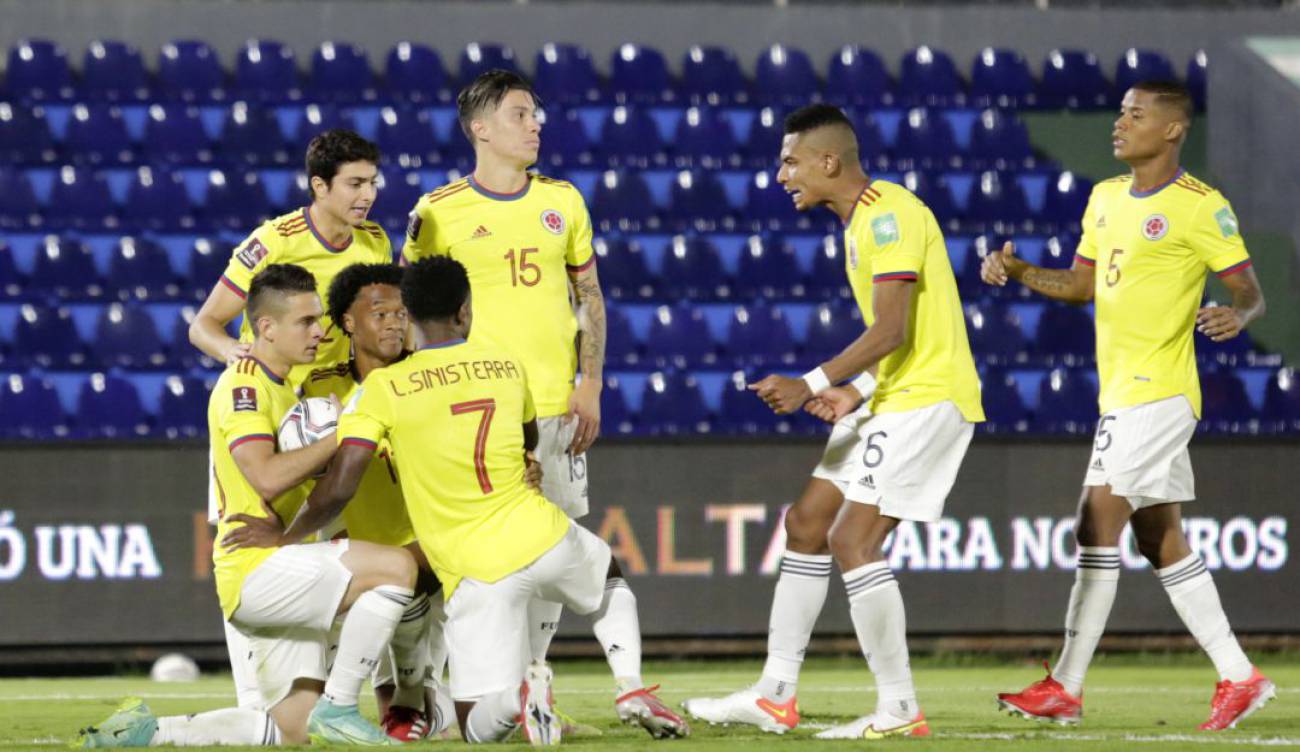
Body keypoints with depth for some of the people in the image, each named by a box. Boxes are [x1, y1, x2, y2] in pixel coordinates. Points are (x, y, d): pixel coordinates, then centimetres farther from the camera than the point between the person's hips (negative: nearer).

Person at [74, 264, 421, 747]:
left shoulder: (280, 388, 22)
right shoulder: (244, 384, -9)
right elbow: (267, 476, -23)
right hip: (254, 567, -10)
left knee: (292, 728, 6)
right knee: (395, 566, -25)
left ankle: (147, 731, 7)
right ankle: (338, 708, -19)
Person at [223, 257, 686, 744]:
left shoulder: (383, 388, -4)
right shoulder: (507, 366, 8)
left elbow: (339, 489, -8)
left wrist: (287, 536, 9)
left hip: (477, 573, -3)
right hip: (541, 534, 3)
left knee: (479, 728, 7)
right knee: (609, 583, 37)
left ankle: (518, 696, -28)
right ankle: (631, 688, 11)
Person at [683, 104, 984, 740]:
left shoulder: (889, 215, -17)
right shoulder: (860, 220, 15)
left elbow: (892, 329, -24)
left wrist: (812, 385, -25)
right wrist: (856, 390, 4)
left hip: (926, 397, -10)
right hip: (889, 400, 10)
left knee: (853, 540, -14)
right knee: (806, 525, 10)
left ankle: (899, 710, -9)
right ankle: (775, 696, 16)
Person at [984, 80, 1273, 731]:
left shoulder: (1201, 208, -10)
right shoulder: (1106, 198, 14)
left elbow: (1250, 293, -8)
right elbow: (1084, 284, 21)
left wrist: (1235, 317, -31)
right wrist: (1019, 272, 6)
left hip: (1157, 391, -9)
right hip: (1121, 392, 9)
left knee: (1097, 527, -12)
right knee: (1163, 544, 10)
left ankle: (1065, 688, -10)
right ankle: (1238, 677, 17)